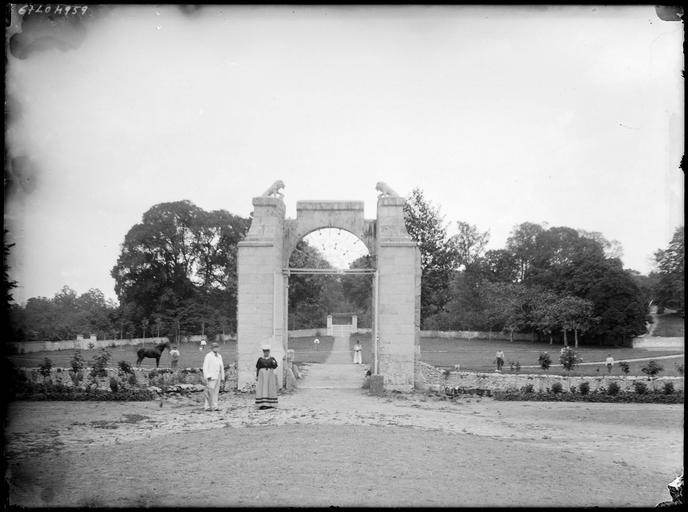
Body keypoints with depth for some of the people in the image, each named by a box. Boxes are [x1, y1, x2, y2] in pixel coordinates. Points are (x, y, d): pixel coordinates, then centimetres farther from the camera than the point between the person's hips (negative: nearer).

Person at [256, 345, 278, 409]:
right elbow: (257, 368, 9)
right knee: (261, 389, -6)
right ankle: (262, 404, -7)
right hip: (262, 375, 0)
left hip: (270, 375, 0)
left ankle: (270, 404, 3)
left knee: (270, 388, -1)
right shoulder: (260, 359, 7)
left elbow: (275, 366, -8)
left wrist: (274, 363, -29)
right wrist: (257, 376, 2)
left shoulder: (272, 359, 5)